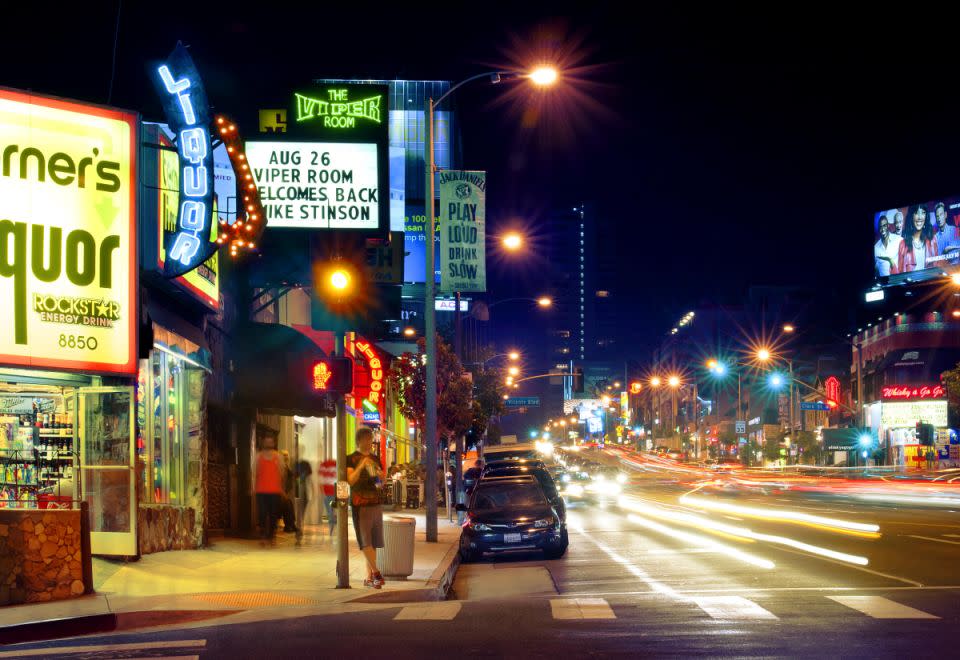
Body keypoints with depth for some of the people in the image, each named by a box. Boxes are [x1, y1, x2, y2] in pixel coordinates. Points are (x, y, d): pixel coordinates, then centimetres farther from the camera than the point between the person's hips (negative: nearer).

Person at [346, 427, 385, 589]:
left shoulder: (375, 459, 17)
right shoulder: (351, 459, 0)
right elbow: (350, 480, -12)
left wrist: (381, 476, 1)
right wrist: (361, 466, -24)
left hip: (375, 503, 5)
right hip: (360, 505, -5)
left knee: (373, 542, 3)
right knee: (365, 541, -13)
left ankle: (369, 577, 6)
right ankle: (376, 573, -14)